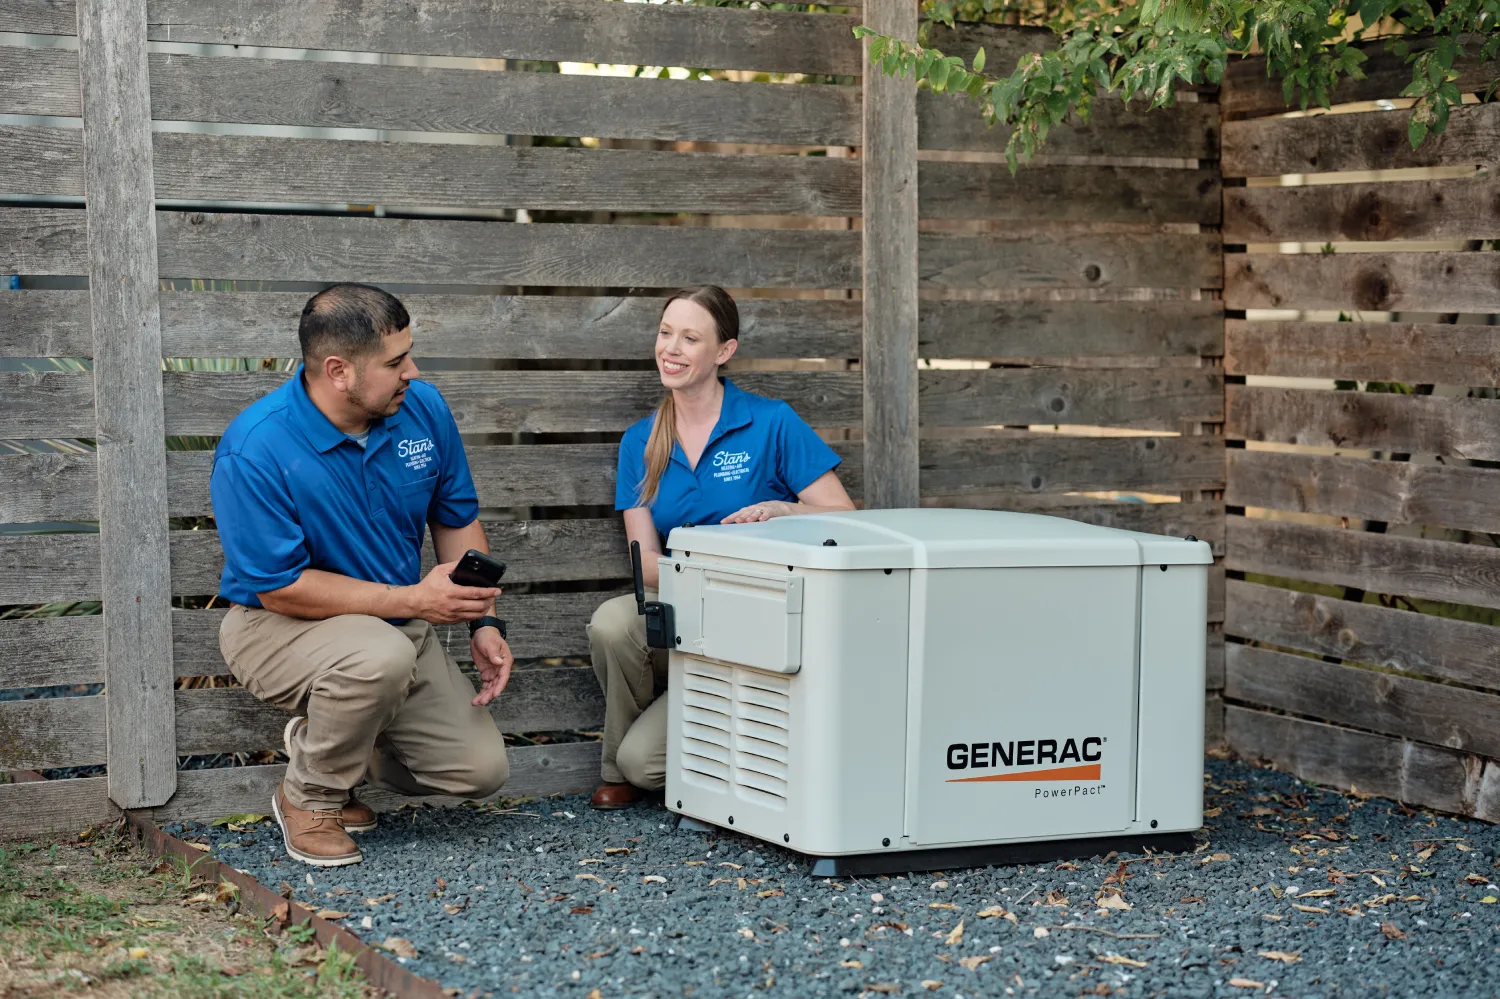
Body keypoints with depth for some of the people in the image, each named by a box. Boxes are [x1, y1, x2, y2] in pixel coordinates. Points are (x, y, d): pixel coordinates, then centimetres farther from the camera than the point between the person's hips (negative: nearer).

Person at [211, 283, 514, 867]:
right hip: (279, 625, -6)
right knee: (381, 656, -39)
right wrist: (414, 601, -27)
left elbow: (457, 518, 7)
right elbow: (280, 589, -25)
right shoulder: (253, 451, -26)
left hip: (395, 623, 6)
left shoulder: (421, 408, -7)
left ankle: (324, 739, 20)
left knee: (480, 769, -5)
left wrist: (484, 621, -4)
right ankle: (308, 798, -10)